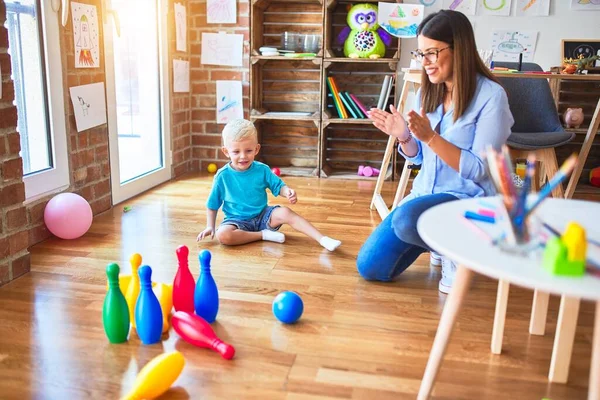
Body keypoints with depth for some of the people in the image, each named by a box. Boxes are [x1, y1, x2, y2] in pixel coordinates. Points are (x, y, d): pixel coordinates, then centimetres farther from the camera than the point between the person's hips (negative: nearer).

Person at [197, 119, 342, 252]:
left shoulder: (262, 170, -6)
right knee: (222, 235, -33)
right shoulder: (222, 176, -10)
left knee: (285, 213, -26)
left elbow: (278, 186, -1)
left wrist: (288, 192, -25)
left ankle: (323, 239, -30)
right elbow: (212, 204, 2)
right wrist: (210, 226, -3)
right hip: (237, 220, -1)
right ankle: (263, 235, -22)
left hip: (262, 215, 1)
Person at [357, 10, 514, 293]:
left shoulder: (491, 96, -15)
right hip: (425, 193, 7)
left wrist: (430, 136, -26)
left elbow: (479, 169, -18)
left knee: (406, 219, -37)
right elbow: (418, 157, 10)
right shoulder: (427, 92, 4)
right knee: (370, 267, -1)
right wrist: (404, 137, -12)